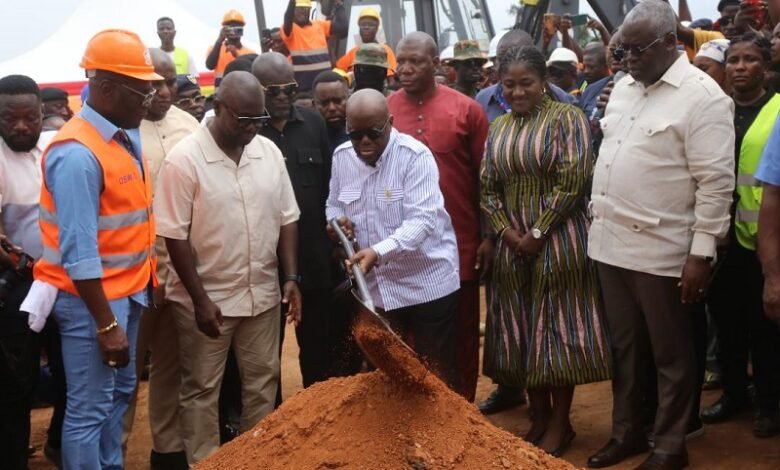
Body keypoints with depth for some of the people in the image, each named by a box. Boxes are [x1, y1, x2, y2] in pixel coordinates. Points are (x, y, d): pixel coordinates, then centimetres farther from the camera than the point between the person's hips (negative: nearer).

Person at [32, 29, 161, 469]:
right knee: (89, 409, 1)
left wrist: (147, 279, 12)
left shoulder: (126, 136, 5)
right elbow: (79, 251, -23)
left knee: (120, 392, 20)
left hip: (128, 289, 9)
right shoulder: (77, 154, -22)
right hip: (93, 297, -9)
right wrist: (105, 324, -20)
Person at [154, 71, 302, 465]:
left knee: (263, 383, 15)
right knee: (201, 390, 8)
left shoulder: (269, 152, 2)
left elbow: (286, 219, 8)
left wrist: (291, 277, 0)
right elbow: (175, 236, -14)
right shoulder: (184, 159, -14)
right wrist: (200, 299, -15)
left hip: (262, 294, 5)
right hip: (207, 299, -5)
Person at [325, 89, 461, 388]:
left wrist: (378, 252, -39)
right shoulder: (341, 156, 2)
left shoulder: (415, 156, -16)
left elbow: (422, 220, -25)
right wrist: (338, 220, -7)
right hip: (374, 287, 5)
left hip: (426, 284, -5)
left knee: (437, 375, 5)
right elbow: (334, 204, 17)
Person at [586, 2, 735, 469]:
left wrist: (702, 254, -17)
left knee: (671, 354, 8)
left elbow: (716, 183, -15)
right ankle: (626, 432, 31)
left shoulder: (702, 95, -12)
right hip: (611, 243, 7)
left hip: (662, 250, -7)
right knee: (624, 347, 17)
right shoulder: (624, 87, 11)